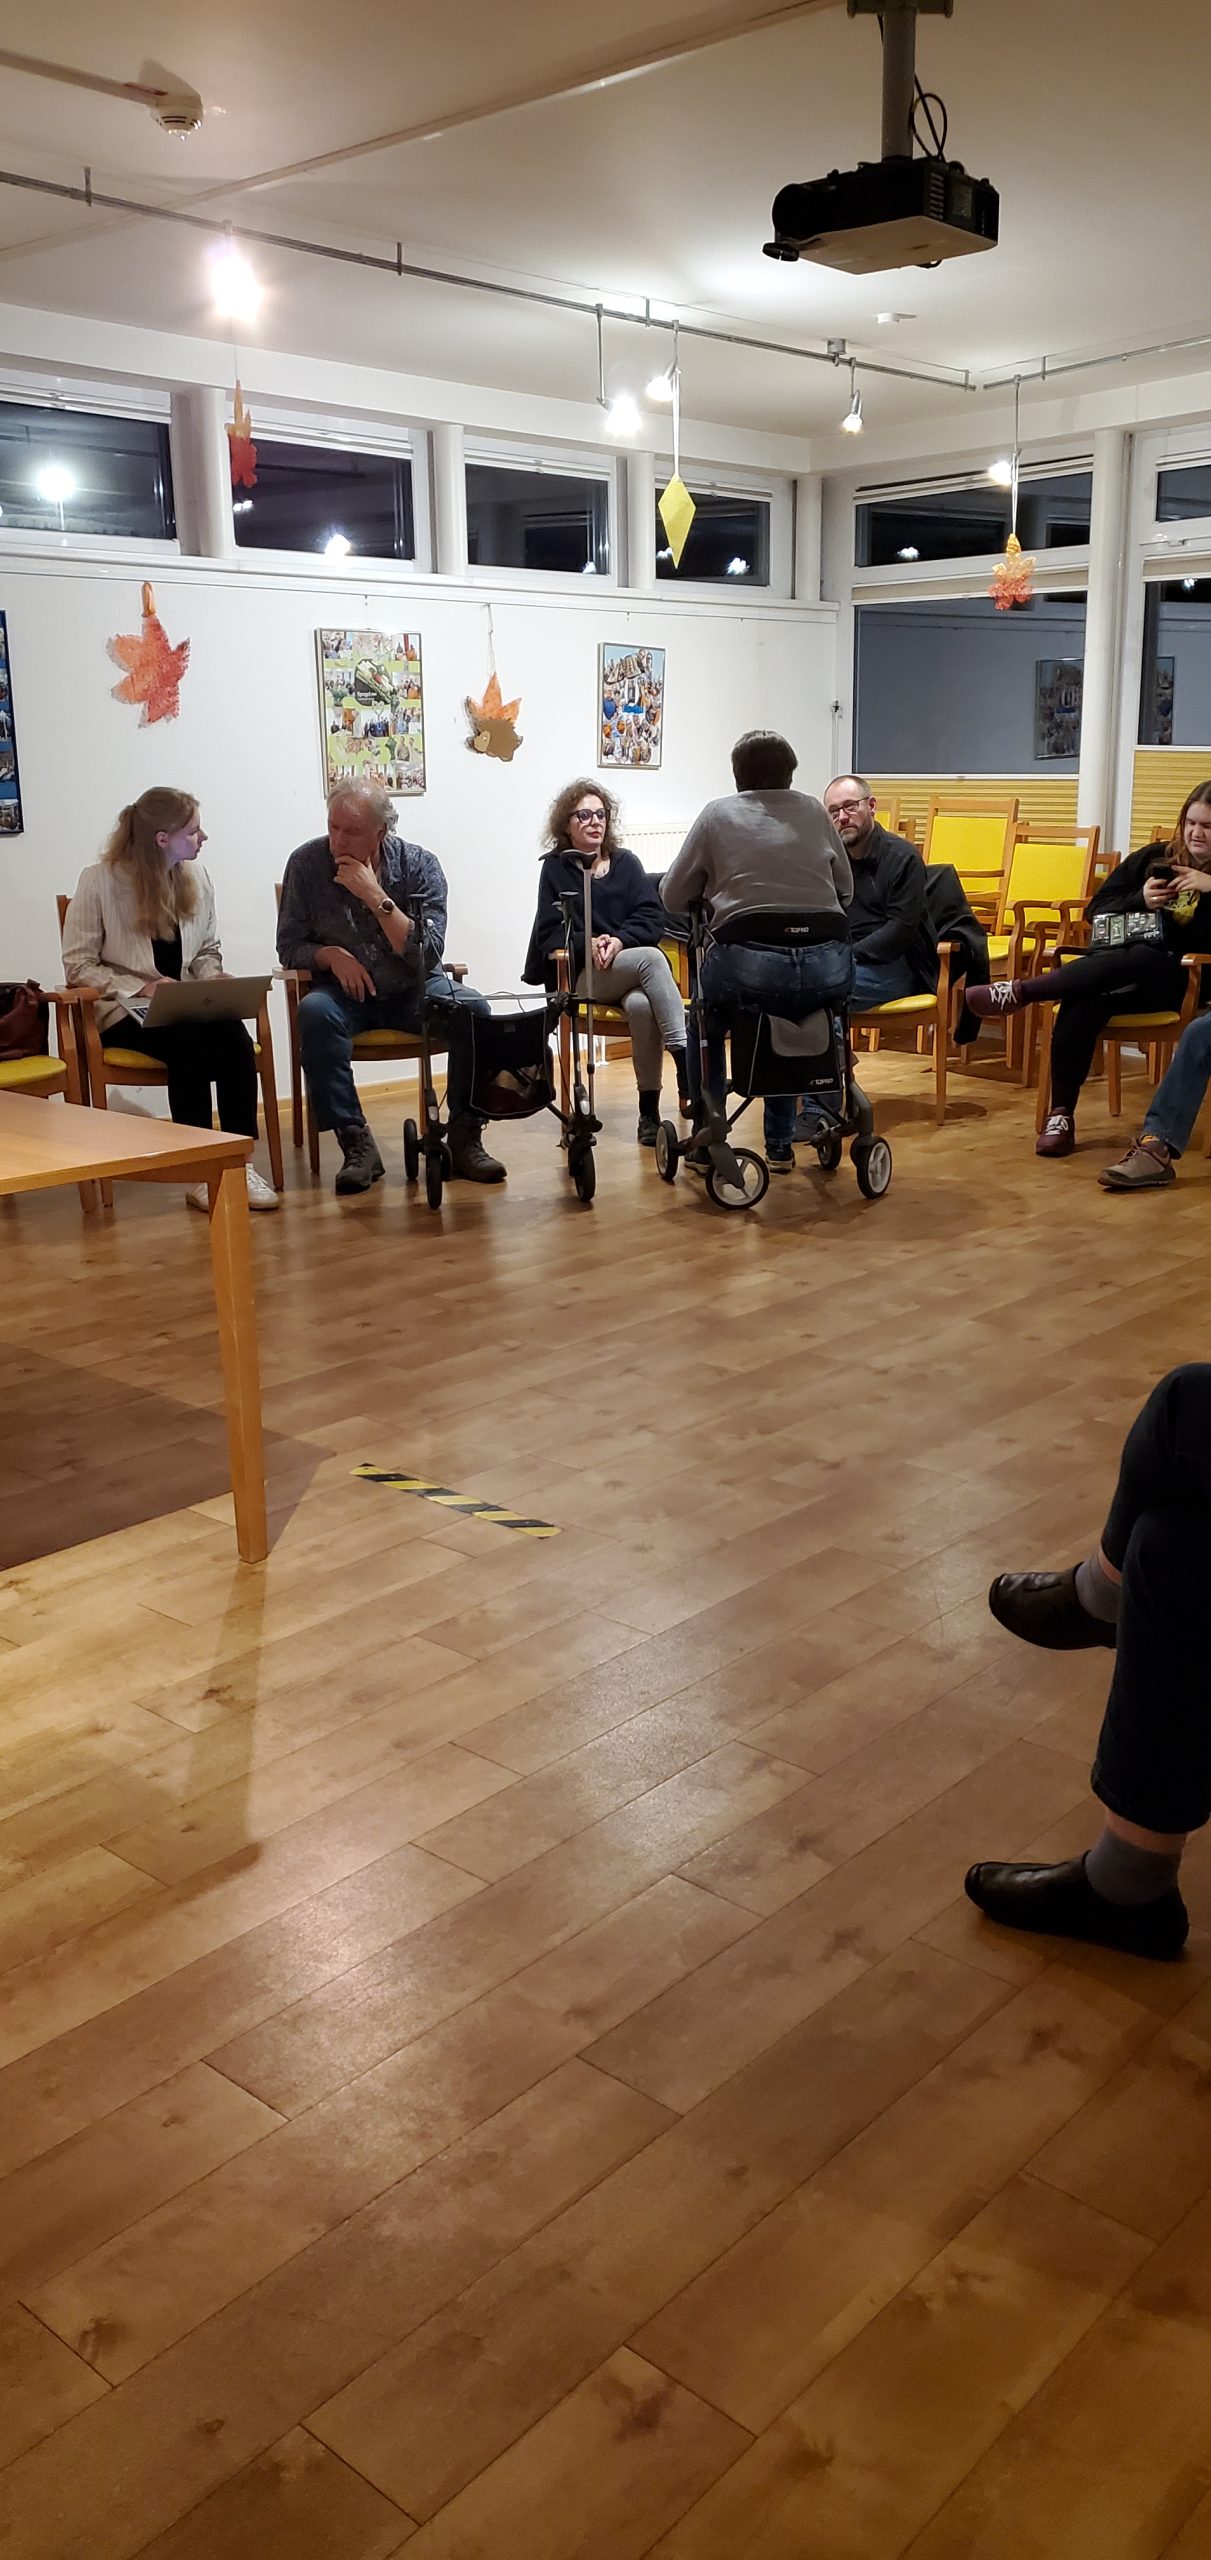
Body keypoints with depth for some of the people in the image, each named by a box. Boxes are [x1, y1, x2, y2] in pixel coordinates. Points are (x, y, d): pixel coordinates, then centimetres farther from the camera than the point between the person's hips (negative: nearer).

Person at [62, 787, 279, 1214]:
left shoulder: (196, 876, 8)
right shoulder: (99, 881, -8)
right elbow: (77, 966, -8)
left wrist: (214, 984, -6)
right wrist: (142, 988, -19)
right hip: (123, 1009, -4)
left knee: (235, 1037, -29)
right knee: (189, 1044, -35)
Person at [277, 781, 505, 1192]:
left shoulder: (419, 865, -8)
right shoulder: (306, 863, -6)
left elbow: (427, 954, -16)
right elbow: (289, 947, 1)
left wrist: (376, 897, -23)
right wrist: (330, 954, -20)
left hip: (415, 990, 0)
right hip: (346, 993, 0)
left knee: (472, 1009, -28)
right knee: (314, 1012, -34)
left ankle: (465, 1136, -17)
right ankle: (356, 1143, -28)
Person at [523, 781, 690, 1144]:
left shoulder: (625, 862, 15)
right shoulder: (556, 868, 10)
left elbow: (653, 918, 3)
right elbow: (550, 933, 1)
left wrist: (619, 940, -15)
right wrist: (588, 943, -17)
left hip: (630, 962, 2)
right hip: (581, 975, -2)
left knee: (641, 1005, -35)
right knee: (651, 959, -33)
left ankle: (649, 1110, -29)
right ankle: (685, 1064, -40)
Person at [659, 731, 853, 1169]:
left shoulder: (718, 815, 10)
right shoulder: (814, 811, 16)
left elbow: (673, 898, 12)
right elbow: (846, 890, 20)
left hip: (752, 967, -3)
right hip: (830, 971, 3)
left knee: (706, 1022, 31)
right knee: (788, 1023, 37)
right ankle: (780, 1144, 36)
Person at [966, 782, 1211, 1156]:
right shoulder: (1152, 858, 18)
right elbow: (1097, 910, 12)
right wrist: (1140, 901, -6)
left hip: (1179, 981, -2)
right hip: (1122, 964, 3)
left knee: (1140, 959, -39)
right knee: (1082, 999, -34)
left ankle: (1020, 991, -34)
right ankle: (1061, 1114, -31)